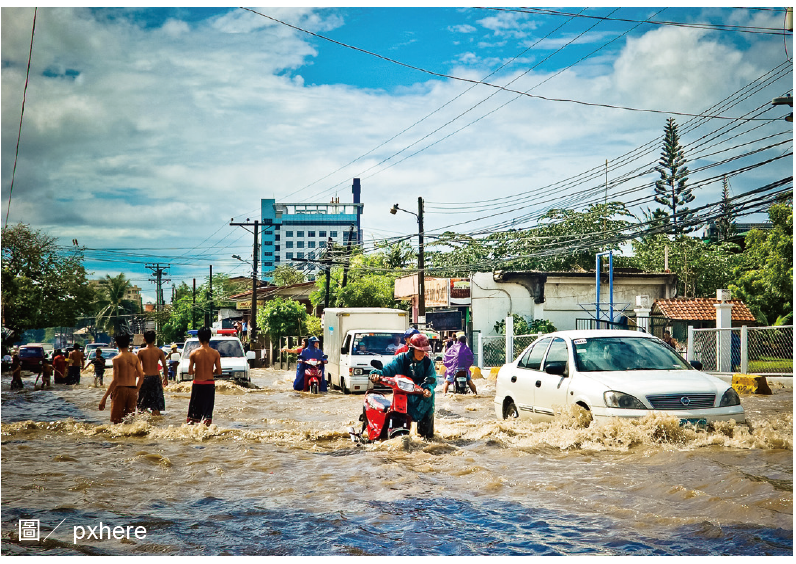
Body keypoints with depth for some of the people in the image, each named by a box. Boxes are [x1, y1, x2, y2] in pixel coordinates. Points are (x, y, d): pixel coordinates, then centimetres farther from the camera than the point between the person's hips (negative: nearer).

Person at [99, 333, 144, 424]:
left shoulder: (117, 359, -8)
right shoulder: (135, 357, 6)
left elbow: (115, 380, -14)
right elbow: (141, 377, 7)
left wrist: (104, 398, -13)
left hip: (120, 389, -5)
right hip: (132, 390, 5)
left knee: (117, 421, 0)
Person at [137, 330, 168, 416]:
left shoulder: (141, 351, -5)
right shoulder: (159, 351, -3)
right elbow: (165, 366, 0)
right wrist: (165, 378, 13)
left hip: (144, 377, 0)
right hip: (156, 377, 1)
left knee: (142, 406, 10)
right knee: (156, 406, 6)